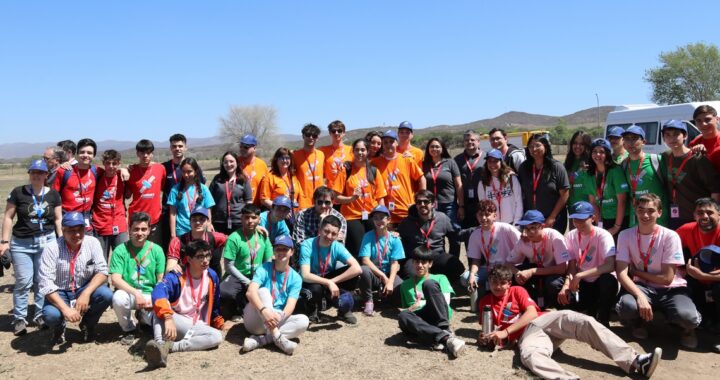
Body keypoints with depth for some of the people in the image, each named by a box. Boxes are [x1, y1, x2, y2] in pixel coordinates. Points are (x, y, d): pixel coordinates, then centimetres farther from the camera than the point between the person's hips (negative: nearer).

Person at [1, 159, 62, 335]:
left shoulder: (53, 194, 4)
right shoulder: (18, 192, -1)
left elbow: (58, 219, 7)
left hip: (47, 241, 1)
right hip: (21, 243, -1)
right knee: (23, 282, -1)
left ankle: (41, 315, 16)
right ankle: (19, 318, 11)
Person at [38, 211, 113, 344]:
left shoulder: (92, 243, -10)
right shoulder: (52, 248, -17)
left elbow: (102, 271, -12)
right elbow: (46, 284, -22)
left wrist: (86, 293, -29)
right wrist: (65, 309, -32)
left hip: (84, 289, 2)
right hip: (59, 293, -2)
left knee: (106, 294, -27)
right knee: (50, 315, -32)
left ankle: (88, 325, 5)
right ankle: (59, 328, 9)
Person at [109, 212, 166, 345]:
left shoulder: (156, 250, 1)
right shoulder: (120, 250, -4)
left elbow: (161, 280, 0)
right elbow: (115, 279, -13)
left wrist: (155, 299, -16)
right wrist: (136, 293, -26)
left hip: (151, 295, 1)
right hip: (129, 293, -1)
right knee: (118, 298, -36)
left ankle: (143, 316, 15)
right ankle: (128, 330, -3)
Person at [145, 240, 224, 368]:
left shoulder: (212, 276, -1)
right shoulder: (176, 276, -17)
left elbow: (214, 304, 16)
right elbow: (158, 294, -37)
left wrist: (219, 323, 20)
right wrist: (168, 318, -52)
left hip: (195, 326, 3)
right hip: (175, 321, -3)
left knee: (217, 336, -27)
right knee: (160, 307, -34)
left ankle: (170, 346, -38)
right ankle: (160, 344, -54)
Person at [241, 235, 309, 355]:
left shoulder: (295, 278, 0)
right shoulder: (264, 269, -6)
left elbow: (290, 306, -13)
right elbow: (250, 292, -24)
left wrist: (279, 317, -36)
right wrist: (264, 310, -43)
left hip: (276, 322, 2)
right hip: (255, 321, -2)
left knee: (303, 320, -22)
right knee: (263, 291, -27)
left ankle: (259, 340, -30)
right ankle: (277, 337, -37)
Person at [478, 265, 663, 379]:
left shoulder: (517, 290, 14)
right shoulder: (485, 301, 17)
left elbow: (531, 313, -1)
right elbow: (488, 328, 20)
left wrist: (505, 331, -10)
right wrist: (488, 337, -7)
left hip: (542, 320, 2)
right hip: (527, 333, -1)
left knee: (584, 322, -24)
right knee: (529, 355, -40)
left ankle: (634, 361, -32)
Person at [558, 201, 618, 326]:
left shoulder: (602, 235, -17)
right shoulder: (571, 236, -1)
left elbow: (610, 266, -30)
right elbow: (572, 266, -4)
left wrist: (580, 275, -37)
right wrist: (566, 285, -25)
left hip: (602, 284, -4)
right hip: (584, 284, 4)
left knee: (608, 280, -38)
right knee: (563, 297, -25)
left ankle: (603, 321, -15)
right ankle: (593, 309, 8)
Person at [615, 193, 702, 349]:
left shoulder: (670, 236, -12)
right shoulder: (625, 235, -7)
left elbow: (667, 278, -12)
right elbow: (621, 274, -15)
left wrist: (636, 271, -7)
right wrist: (640, 296, -30)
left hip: (671, 289, -1)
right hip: (641, 287, 1)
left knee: (687, 316, -34)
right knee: (626, 306, -35)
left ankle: (688, 329, 7)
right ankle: (638, 323, 6)